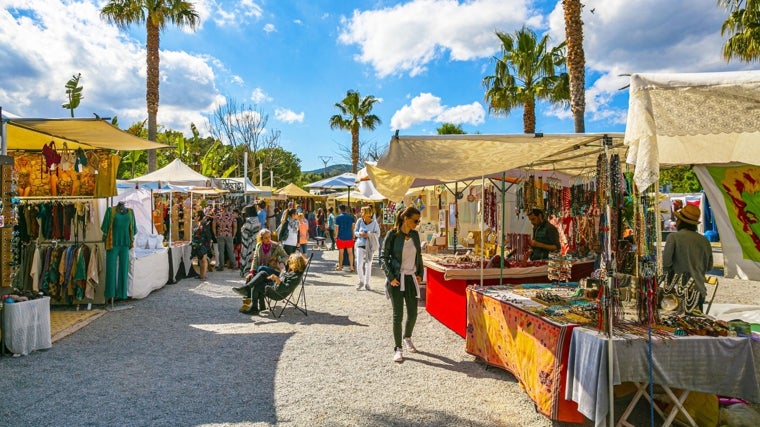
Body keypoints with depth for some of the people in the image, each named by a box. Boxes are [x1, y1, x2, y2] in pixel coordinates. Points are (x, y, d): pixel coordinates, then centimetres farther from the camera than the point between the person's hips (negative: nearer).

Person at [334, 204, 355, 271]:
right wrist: (353, 236, 10)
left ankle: (340, 267, 17)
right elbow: (353, 227, 3)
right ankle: (351, 267, 4)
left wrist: (336, 237, 1)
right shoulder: (351, 217, 3)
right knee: (350, 252, 6)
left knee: (341, 253, 7)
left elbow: (336, 228, -7)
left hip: (341, 237, -2)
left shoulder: (338, 218, -6)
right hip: (349, 237, 3)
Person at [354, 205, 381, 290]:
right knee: (359, 265, -5)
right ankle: (361, 281, 19)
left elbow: (377, 234, -5)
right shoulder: (360, 221, -4)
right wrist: (360, 233, -17)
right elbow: (355, 232, 5)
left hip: (370, 246, -1)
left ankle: (367, 283, 26)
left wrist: (368, 235, -20)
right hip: (360, 245, 1)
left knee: (368, 265, 10)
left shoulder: (374, 223, -9)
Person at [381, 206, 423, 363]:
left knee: (413, 313, 7)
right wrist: (390, 277, -12)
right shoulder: (392, 235, -9)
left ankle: (407, 338, 36)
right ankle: (397, 349, 13)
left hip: (411, 278, 5)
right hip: (396, 279, -4)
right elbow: (385, 257, -6)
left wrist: (420, 274, 8)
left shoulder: (415, 235, 5)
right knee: (398, 315, -2)